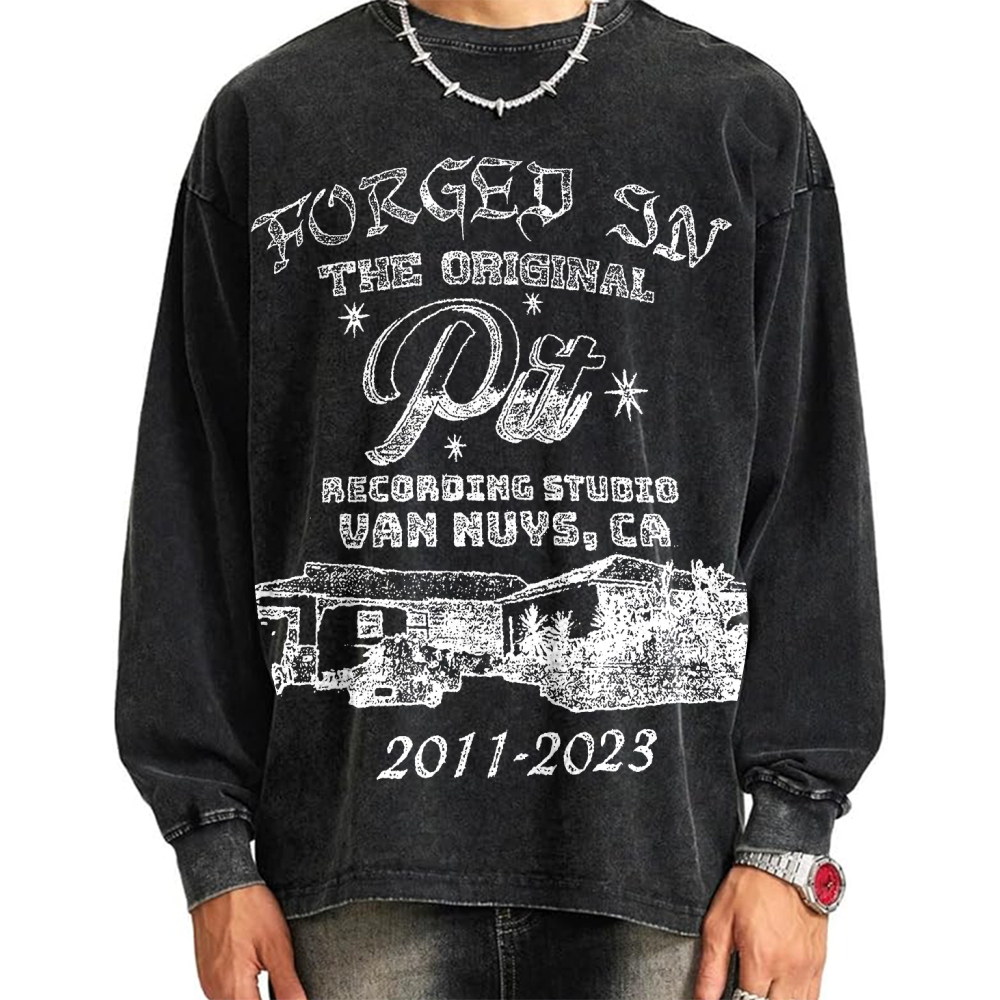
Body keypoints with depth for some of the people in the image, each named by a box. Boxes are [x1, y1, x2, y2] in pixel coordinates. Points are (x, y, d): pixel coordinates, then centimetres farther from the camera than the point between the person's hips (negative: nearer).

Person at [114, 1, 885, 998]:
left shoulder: (749, 119, 7)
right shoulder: (262, 119, 8)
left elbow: (811, 499, 4)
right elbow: (192, 505, 6)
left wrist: (793, 829, -3)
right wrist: (212, 844, 2)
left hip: (656, 838, 0)